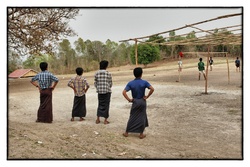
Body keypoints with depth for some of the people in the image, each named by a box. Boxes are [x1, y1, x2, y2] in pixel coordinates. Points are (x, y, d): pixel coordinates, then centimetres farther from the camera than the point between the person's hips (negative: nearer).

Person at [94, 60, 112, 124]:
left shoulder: (96, 73, 0)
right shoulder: (108, 73, -7)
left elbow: (95, 83, 4)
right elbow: (110, 83, -1)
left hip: (99, 91, 3)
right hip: (107, 91, -3)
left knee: (100, 104, 15)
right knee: (106, 105, 5)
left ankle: (98, 119, 15)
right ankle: (105, 120, 8)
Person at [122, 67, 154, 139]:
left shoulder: (130, 83, -6)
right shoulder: (144, 82, -9)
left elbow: (124, 92, -15)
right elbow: (152, 89, -20)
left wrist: (129, 99, -6)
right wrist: (147, 96, -11)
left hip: (135, 102, 1)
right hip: (142, 101, -1)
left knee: (132, 117, 11)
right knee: (142, 117, 8)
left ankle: (126, 132, 17)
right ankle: (141, 134, 12)